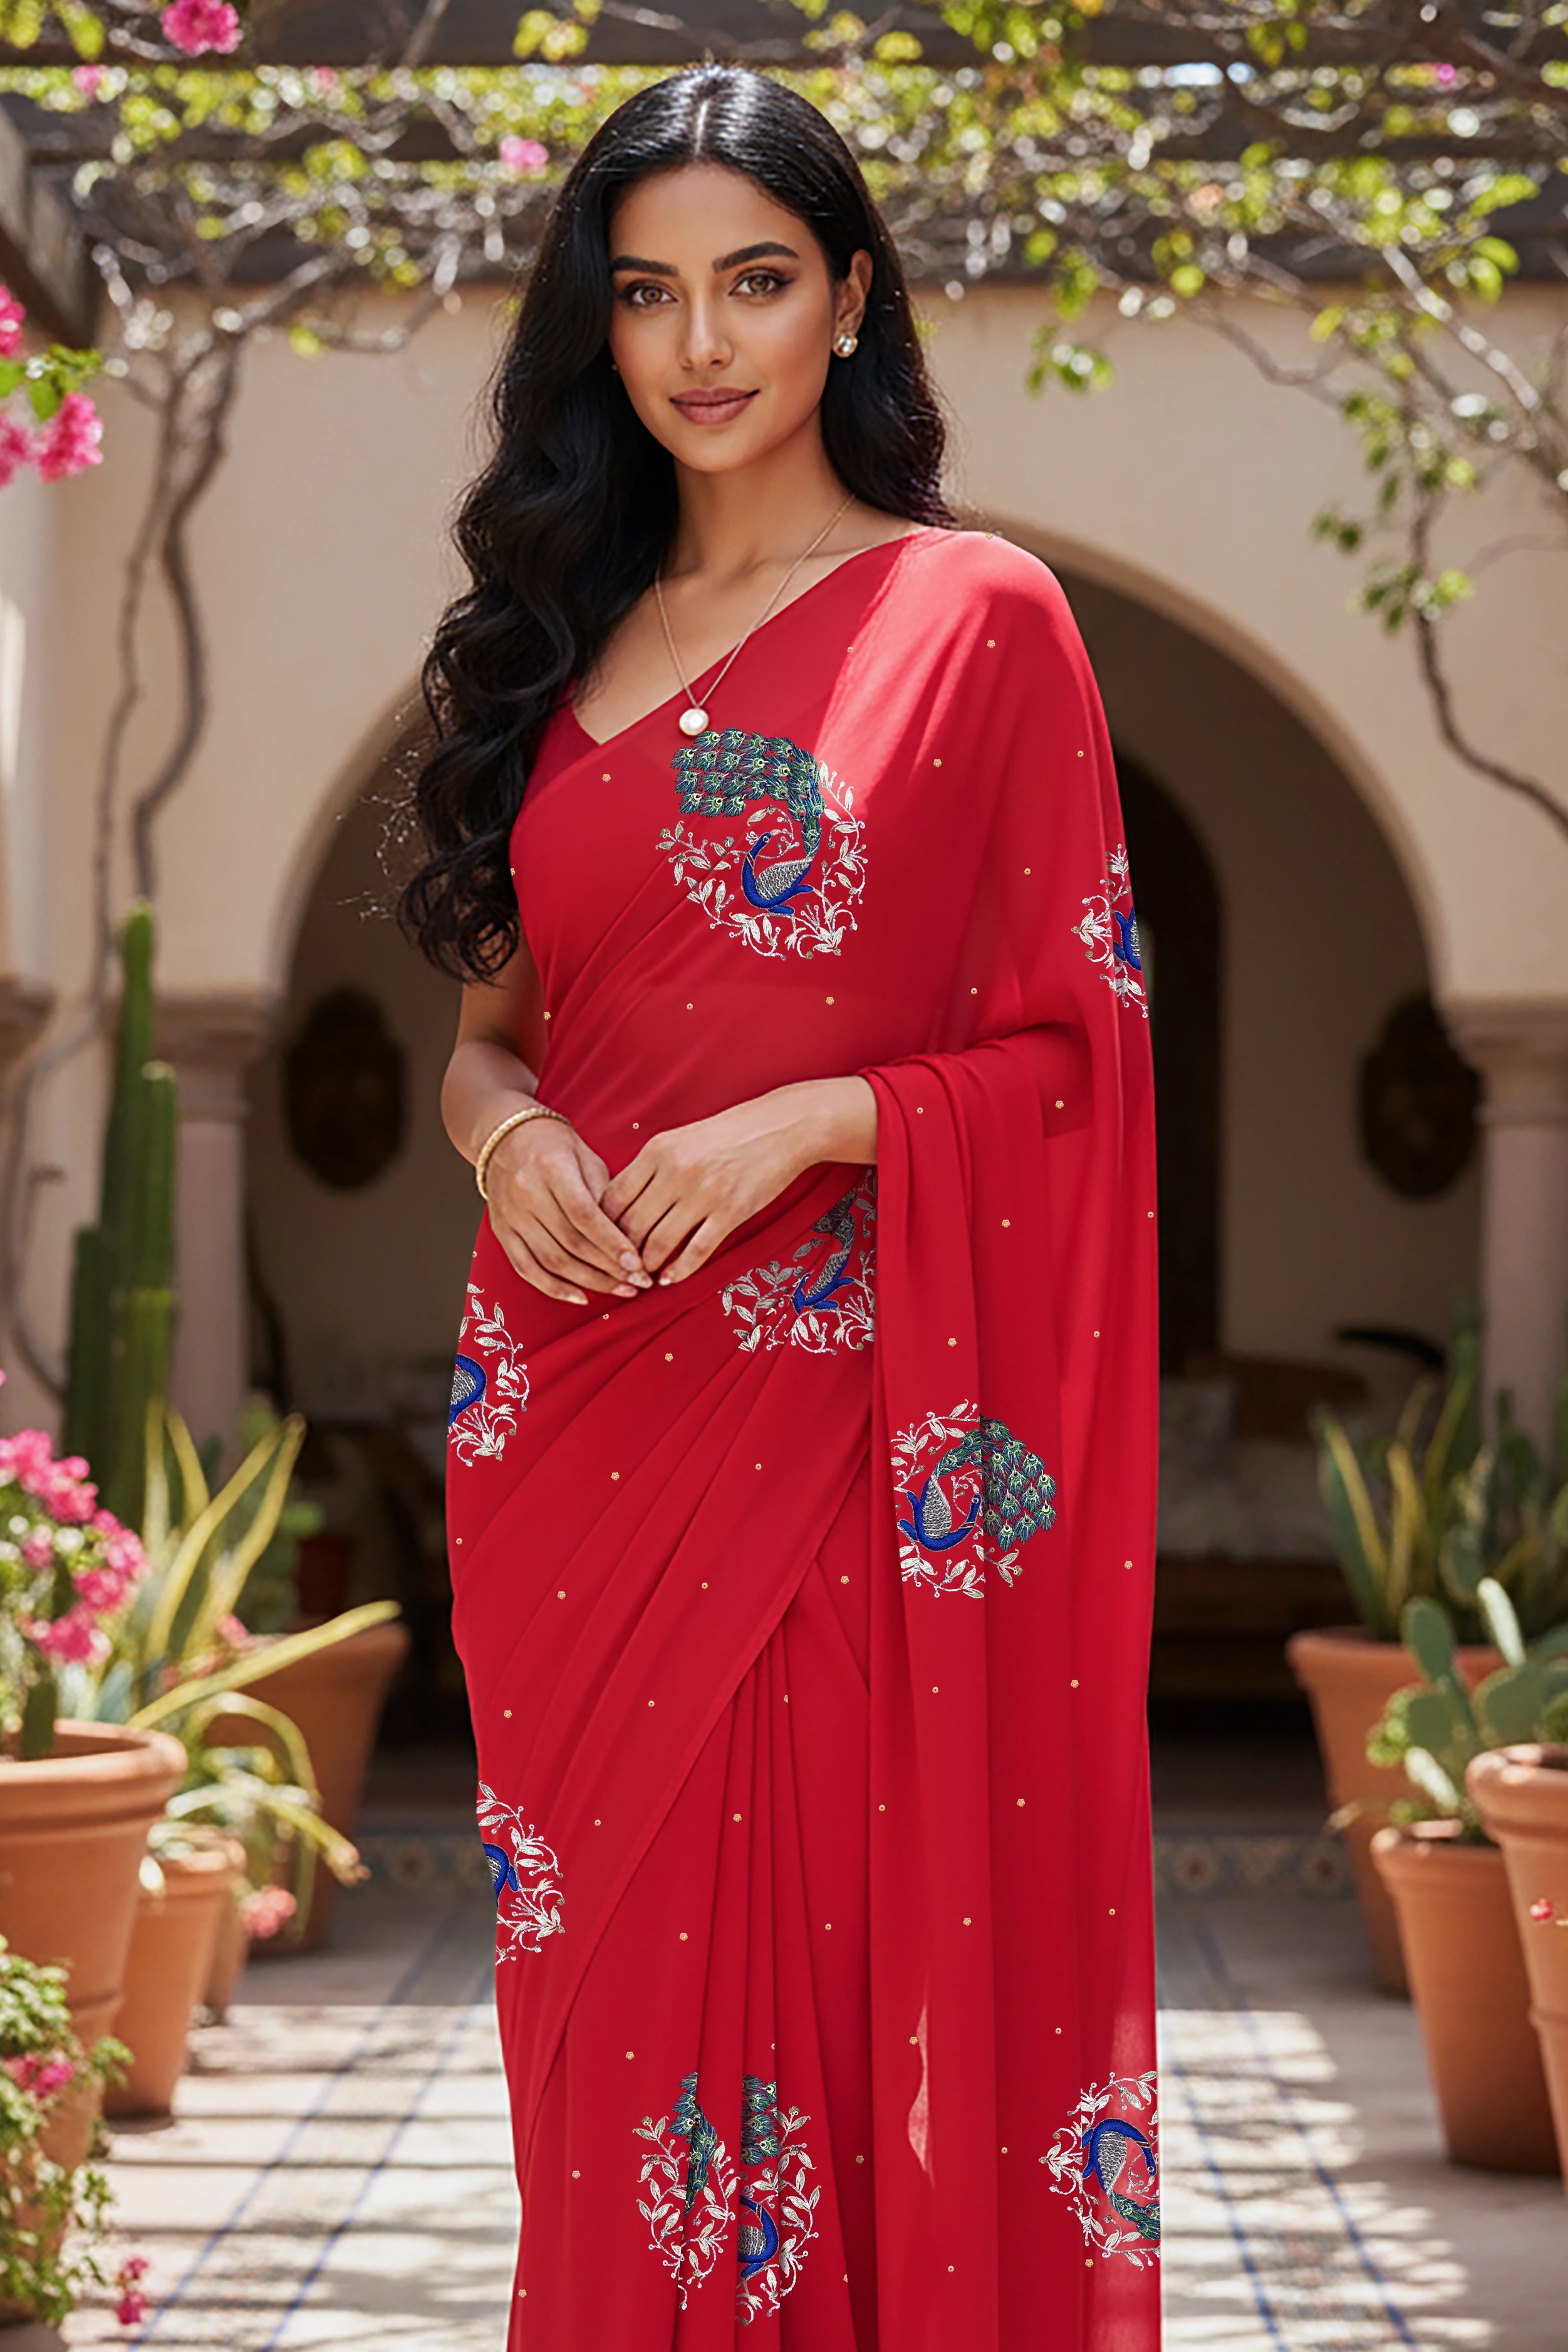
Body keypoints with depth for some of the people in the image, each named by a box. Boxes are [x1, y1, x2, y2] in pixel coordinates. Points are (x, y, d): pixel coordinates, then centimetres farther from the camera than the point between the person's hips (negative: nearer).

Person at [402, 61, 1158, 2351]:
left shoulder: (976, 614, -1)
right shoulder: (563, 639, 14)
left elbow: (1080, 1051, -2)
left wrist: (812, 1123, -17)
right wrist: (509, 1126, -3)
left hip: (854, 1423, -4)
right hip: (576, 1423, 5)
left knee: (862, 1967, -1)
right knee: (614, 1986, 9)